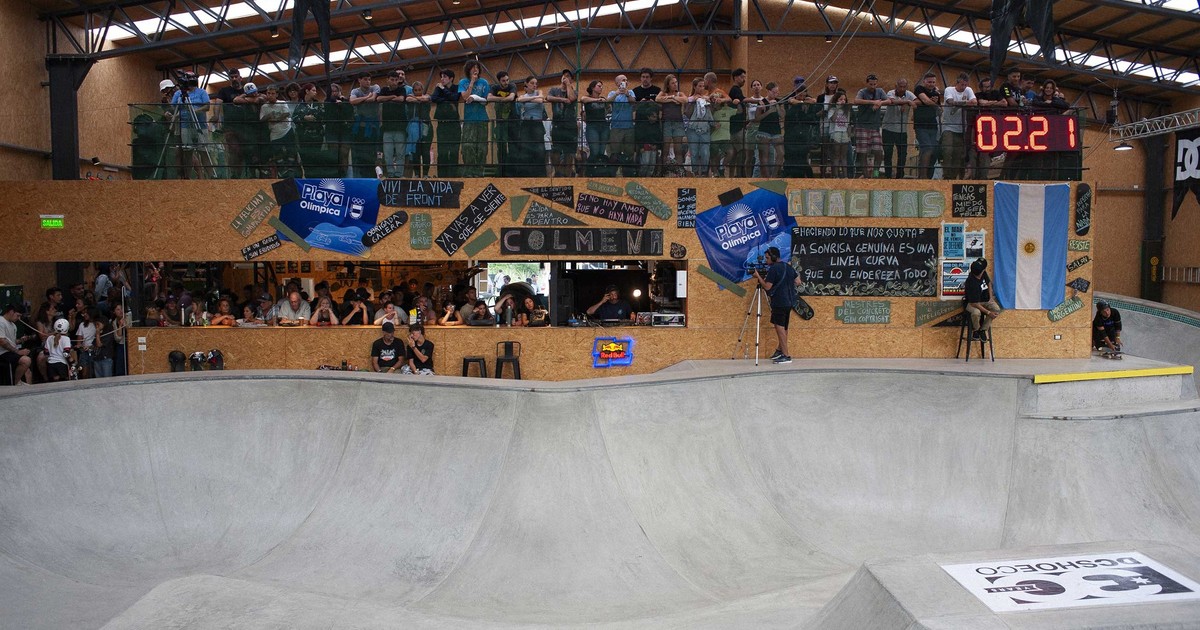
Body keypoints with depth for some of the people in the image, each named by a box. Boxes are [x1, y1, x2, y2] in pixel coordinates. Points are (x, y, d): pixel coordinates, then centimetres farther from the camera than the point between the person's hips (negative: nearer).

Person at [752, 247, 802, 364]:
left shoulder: (773, 269, -14)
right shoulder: (788, 267, 11)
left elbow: (767, 287, -15)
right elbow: (797, 282, 14)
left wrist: (758, 276, -3)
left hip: (779, 302, -9)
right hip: (789, 301, 9)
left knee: (779, 327, -6)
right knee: (784, 327, 16)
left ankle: (786, 355, -9)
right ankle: (780, 350, 25)